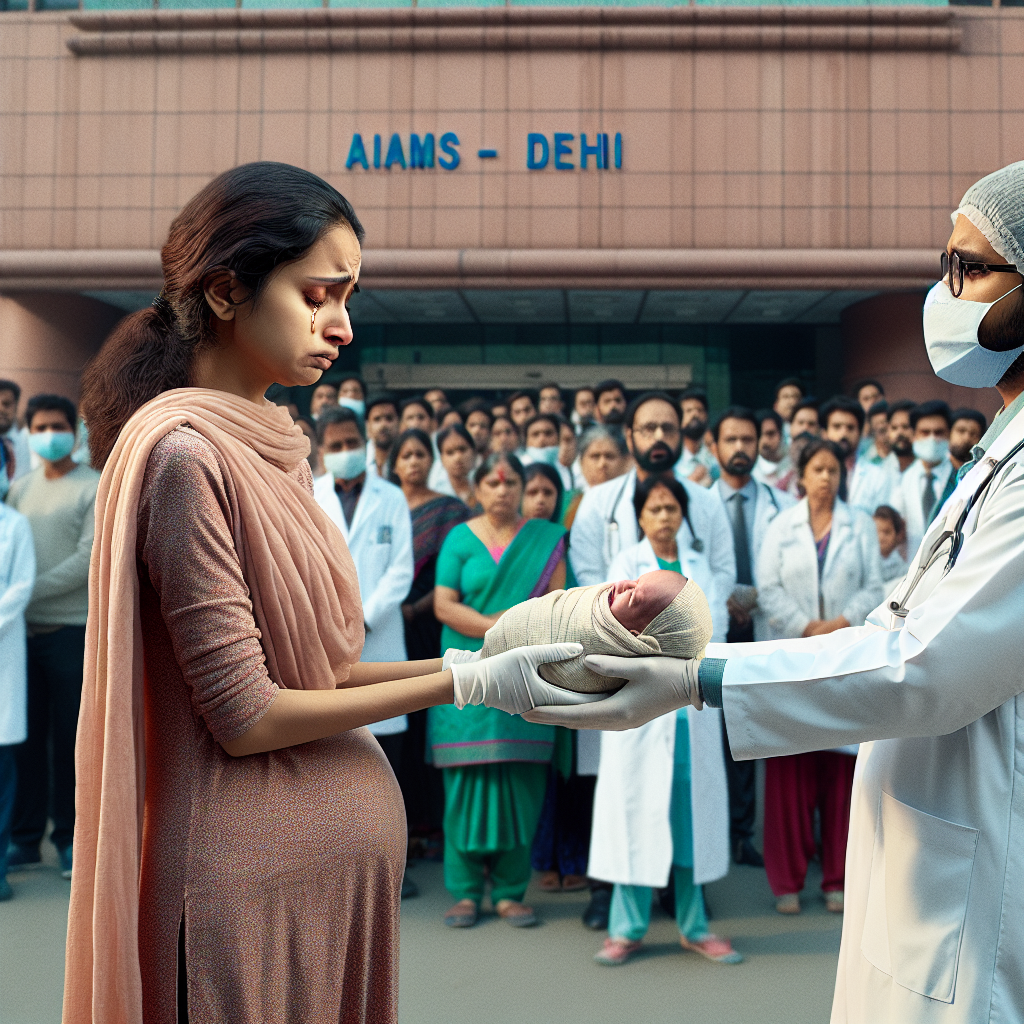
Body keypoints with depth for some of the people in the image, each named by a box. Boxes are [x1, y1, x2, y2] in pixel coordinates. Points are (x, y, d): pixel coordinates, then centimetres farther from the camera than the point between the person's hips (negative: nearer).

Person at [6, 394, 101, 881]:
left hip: (72, 628, -4)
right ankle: (25, 837, 19)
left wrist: (31, 590, -15)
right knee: (27, 736, 8)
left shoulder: (95, 488, -2)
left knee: (70, 738, 3)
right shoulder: (19, 489, 15)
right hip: (23, 629, 4)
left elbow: (88, 558, -10)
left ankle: (70, 837, 14)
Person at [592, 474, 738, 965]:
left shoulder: (699, 564, 16)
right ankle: (627, 927, 8)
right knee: (636, 807, -3)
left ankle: (693, 925, 16)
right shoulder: (627, 561, 7)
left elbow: (715, 624, 3)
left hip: (694, 703, 3)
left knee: (693, 806, 4)